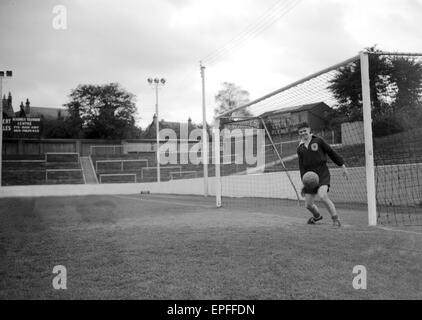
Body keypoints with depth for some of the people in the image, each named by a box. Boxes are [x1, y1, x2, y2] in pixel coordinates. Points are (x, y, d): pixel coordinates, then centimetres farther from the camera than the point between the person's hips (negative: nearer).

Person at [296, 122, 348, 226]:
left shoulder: (318, 141, 2)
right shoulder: (300, 149, 12)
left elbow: (332, 153, 5)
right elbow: (302, 166, 9)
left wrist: (343, 167, 2)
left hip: (322, 173, -4)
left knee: (322, 196, -29)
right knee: (308, 205, 6)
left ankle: (336, 219, -15)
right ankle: (317, 216, 39)